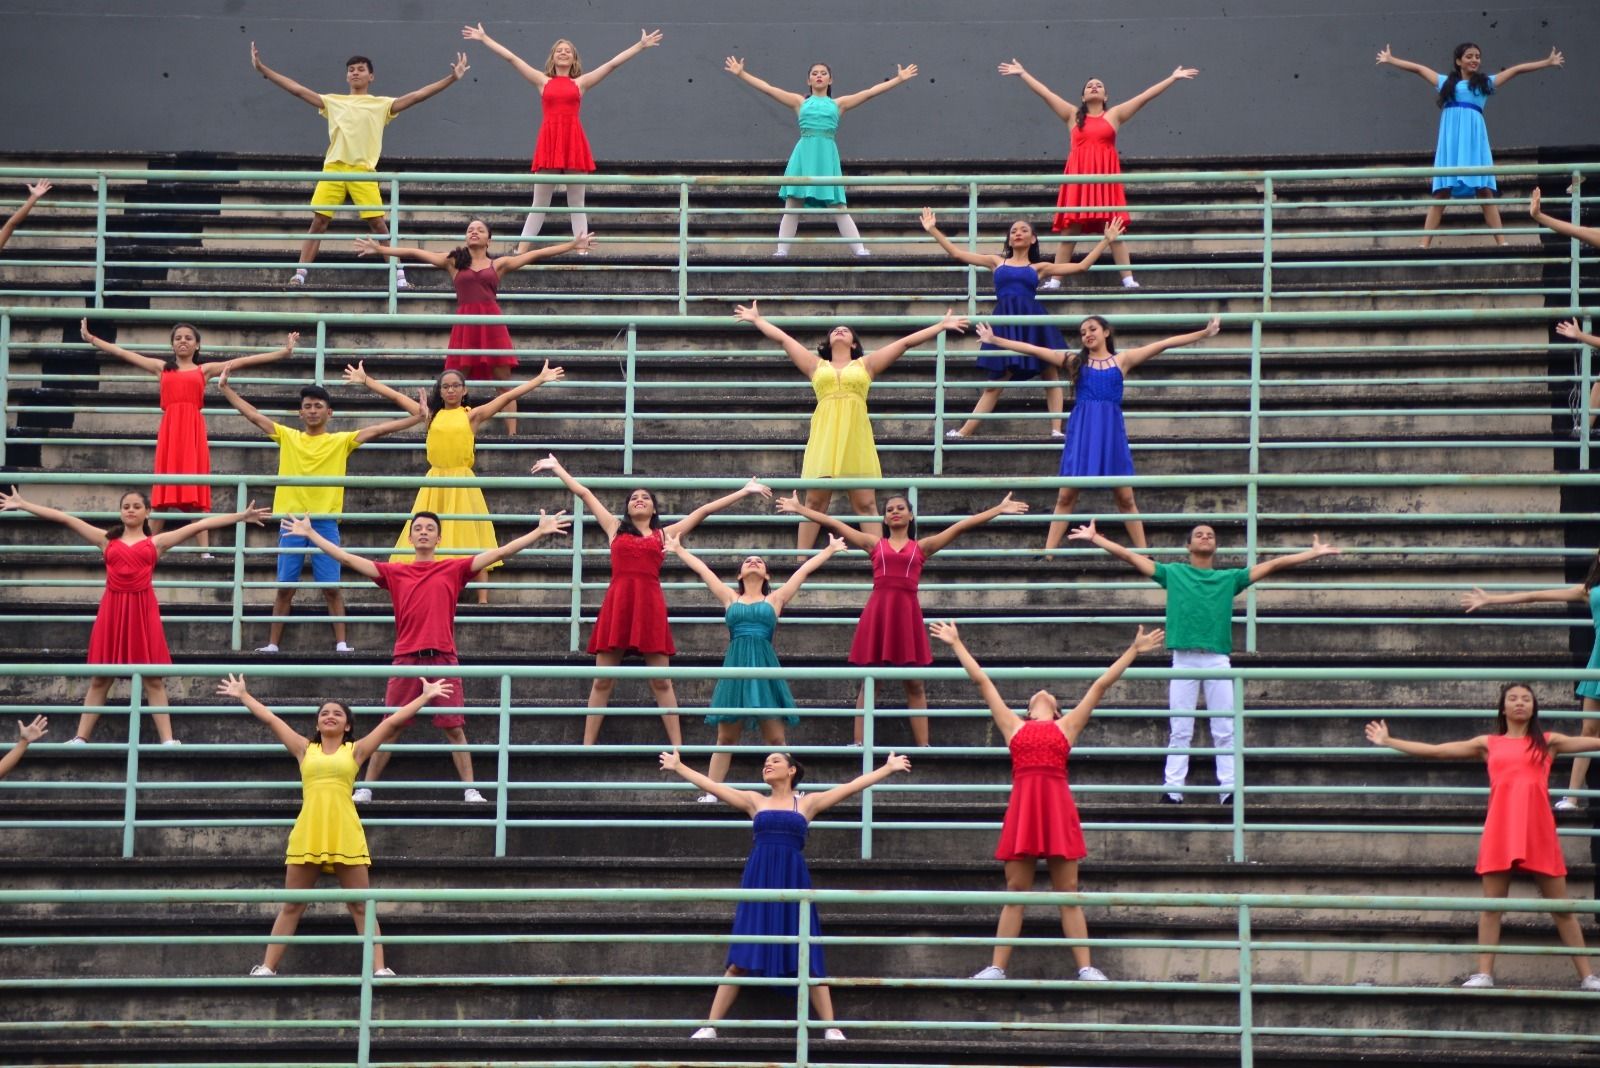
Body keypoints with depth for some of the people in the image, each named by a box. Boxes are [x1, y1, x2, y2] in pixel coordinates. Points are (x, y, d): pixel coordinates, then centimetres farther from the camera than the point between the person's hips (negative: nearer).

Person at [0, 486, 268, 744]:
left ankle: (167, 739, -1)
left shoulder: (156, 542, 8)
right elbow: (65, 519, 9)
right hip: (112, 608, 1)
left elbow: (200, 525, 4)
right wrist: (22, 505, 9)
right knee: (100, 677, 5)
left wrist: (242, 516, 2)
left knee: (153, 678, 0)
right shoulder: (106, 540, 11)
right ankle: (80, 738, 7)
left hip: (143, 609, -1)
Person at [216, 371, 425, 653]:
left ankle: (341, 643, 3)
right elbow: (253, 415, 9)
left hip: (325, 521, -1)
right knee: (285, 587, 4)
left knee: (331, 587, -1)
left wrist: (419, 416, -9)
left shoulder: (341, 441, 5)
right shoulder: (288, 437, 9)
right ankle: (273, 644, 9)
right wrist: (225, 388, 6)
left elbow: (379, 429, -2)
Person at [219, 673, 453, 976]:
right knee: (291, 907, 7)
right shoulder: (305, 749, 14)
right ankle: (267, 968, 9)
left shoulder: (355, 750, 11)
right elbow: (270, 719, 21)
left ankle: (379, 969, -3)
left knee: (361, 907, 1)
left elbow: (392, 722, 12)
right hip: (307, 835, 1)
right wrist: (242, 695, 26)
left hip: (346, 836, -1)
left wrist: (425, 697, 13)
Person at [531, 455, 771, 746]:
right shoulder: (615, 528, 18)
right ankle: (587, 746, 3)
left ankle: (677, 746, -1)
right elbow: (584, 494, 23)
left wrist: (743, 492, 19)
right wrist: (558, 469, 28)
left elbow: (704, 511, 17)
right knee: (602, 681, 1)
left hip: (650, 604, 0)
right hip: (617, 603, 0)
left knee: (661, 682, 0)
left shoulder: (665, 534, 16)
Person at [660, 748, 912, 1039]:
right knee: (740, 960, -2)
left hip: (793, 883, -1)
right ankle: (710, 1026, 0)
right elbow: (711, 786, 16)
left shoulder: (808, 803, 11)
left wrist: (888, 769, 10)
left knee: (806, 960, -3)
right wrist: (678, 766, 17)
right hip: (758, 880, 1)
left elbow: (852, 786, 12)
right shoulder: (755, 801, 14)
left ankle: (832, 1029, -2)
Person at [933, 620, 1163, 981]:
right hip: (1022, 807, 1)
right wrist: (956, 644, 27)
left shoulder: (1067, 726, 16)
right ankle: (997, 967, 4)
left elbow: (1101, 685, 18)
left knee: (1068, 893, 1)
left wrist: (1134, 651, 21)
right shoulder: (1014, 726, 17)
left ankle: (1085, 967, 1)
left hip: (1058, 808, -1)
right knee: (1015, 892, 3)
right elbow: (982, 682, 23)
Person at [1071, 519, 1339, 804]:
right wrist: (1094, 538, 7)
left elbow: (1273, 565, 14)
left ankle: (1228, 789, 0)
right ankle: (1173, 789, 0)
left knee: (1225, 731, -1)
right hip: (1184, 659, -1)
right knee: (1180, 731, 0)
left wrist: (1314, 554, 12)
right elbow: (1130, 556, 10)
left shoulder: (1230, 577, 14)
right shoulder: (1173, 573, 12)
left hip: (1218, 660, 1)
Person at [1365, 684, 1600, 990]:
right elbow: (1434, 750, 16)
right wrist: (1388, 741, 16)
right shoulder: (1488, 744, 14)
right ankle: (1483, 974, 0)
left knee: (1560, 905, 1)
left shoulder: (1548, 741, 12)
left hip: (1538, 829, -1)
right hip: (1500, 828, 1)